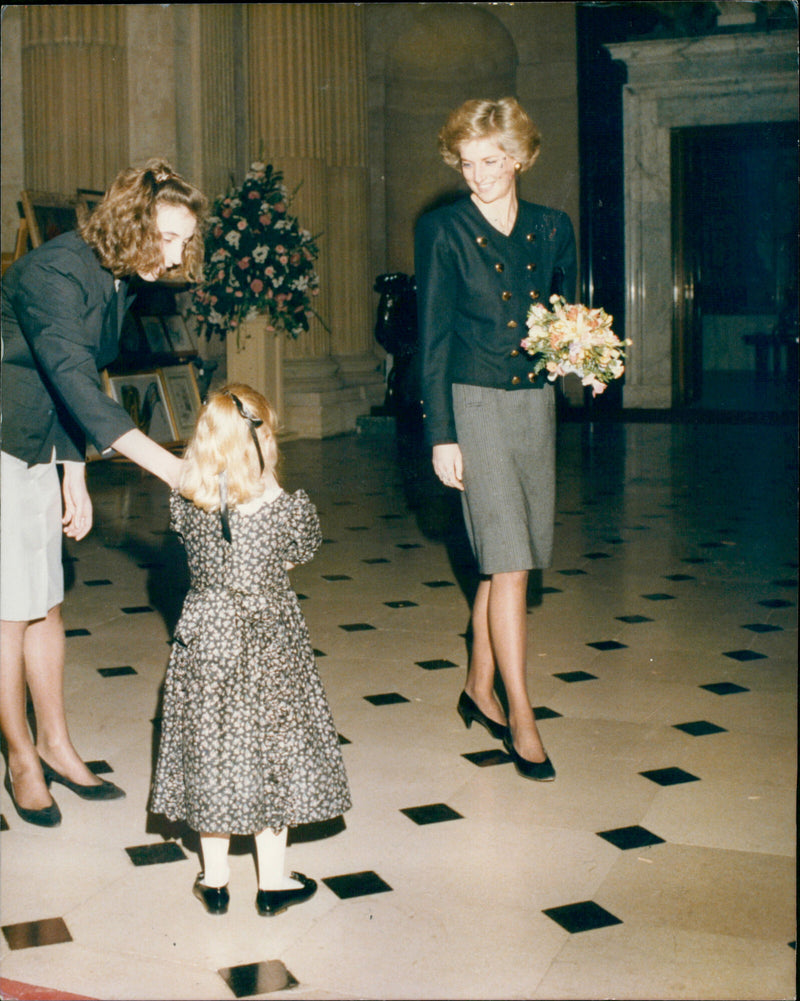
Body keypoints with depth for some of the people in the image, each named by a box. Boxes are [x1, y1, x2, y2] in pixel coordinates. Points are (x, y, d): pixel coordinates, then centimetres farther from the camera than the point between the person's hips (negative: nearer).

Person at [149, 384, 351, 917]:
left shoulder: (186, 507, -10)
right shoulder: (288, 510, -17)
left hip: (205, 642, 2)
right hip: (270, 648, -2)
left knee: (211, 753, 14)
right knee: (270, 752, 11)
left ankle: (215, 878, 25)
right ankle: (273, 881, 22)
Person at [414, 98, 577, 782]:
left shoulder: (552, 229, 9)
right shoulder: (443, 231, -3)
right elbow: (433, 338, -5)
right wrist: (441, 434, -10)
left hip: (536, 402, 5)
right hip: (475, 405, -4)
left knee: (509, 561, 10)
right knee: (509, 562, -8)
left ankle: (480, 690, 27)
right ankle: (521, 716, 1)